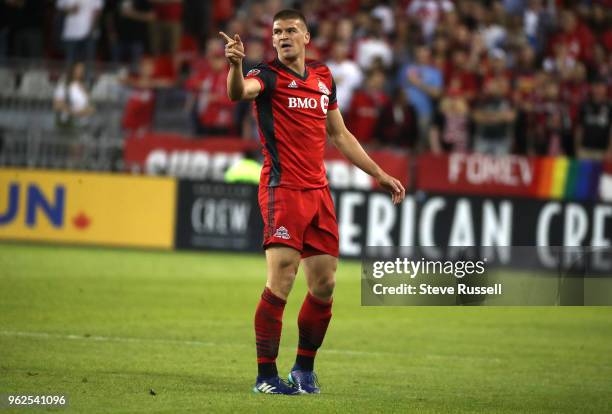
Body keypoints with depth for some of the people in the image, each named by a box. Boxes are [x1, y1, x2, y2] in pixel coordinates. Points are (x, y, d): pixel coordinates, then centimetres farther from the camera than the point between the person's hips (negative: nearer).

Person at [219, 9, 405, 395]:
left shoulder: (324, 76, 15)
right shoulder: (269, 74, -4)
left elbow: (339, 134, 25)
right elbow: (240, 91, -28)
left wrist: (379, 173, 24)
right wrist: (235, 65, -50)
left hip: (318, 190, 6)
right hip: (283, 188, -6)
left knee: (325, 284, 7)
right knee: (281, 282, -15)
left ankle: (304, 369, 23)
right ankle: (266, 377, -10)